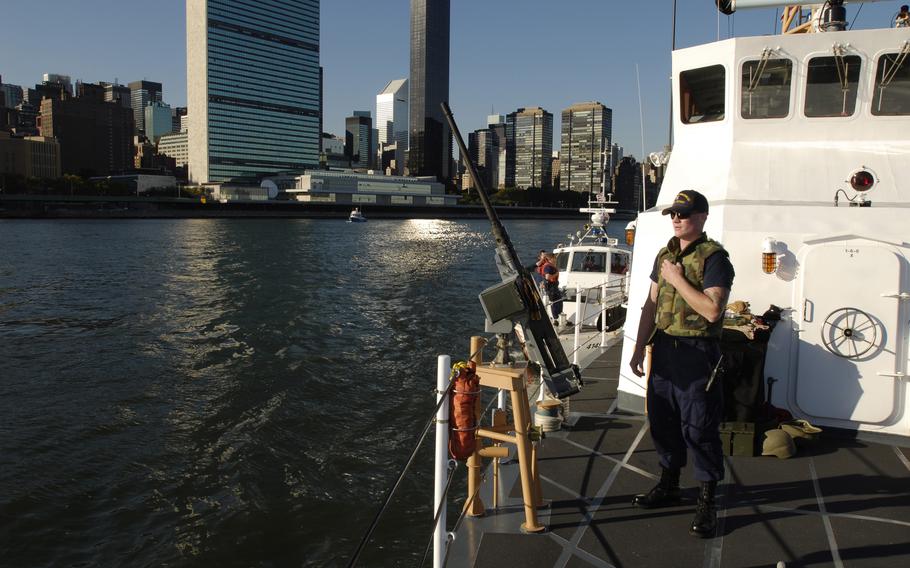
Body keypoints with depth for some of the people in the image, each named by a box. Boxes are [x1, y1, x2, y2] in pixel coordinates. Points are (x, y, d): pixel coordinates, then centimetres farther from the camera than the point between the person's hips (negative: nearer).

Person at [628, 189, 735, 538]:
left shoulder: (713, 258, -11)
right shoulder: (665, 254, 12)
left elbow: (712, 310, -23)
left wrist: (678, 279, -17)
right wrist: (639, 348, 12)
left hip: (696, 353, -7)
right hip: (663, 348, 7)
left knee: (699, 427, -2)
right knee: (662, 420, 15)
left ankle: (707, 503, 11)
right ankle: (668, 486, 32)